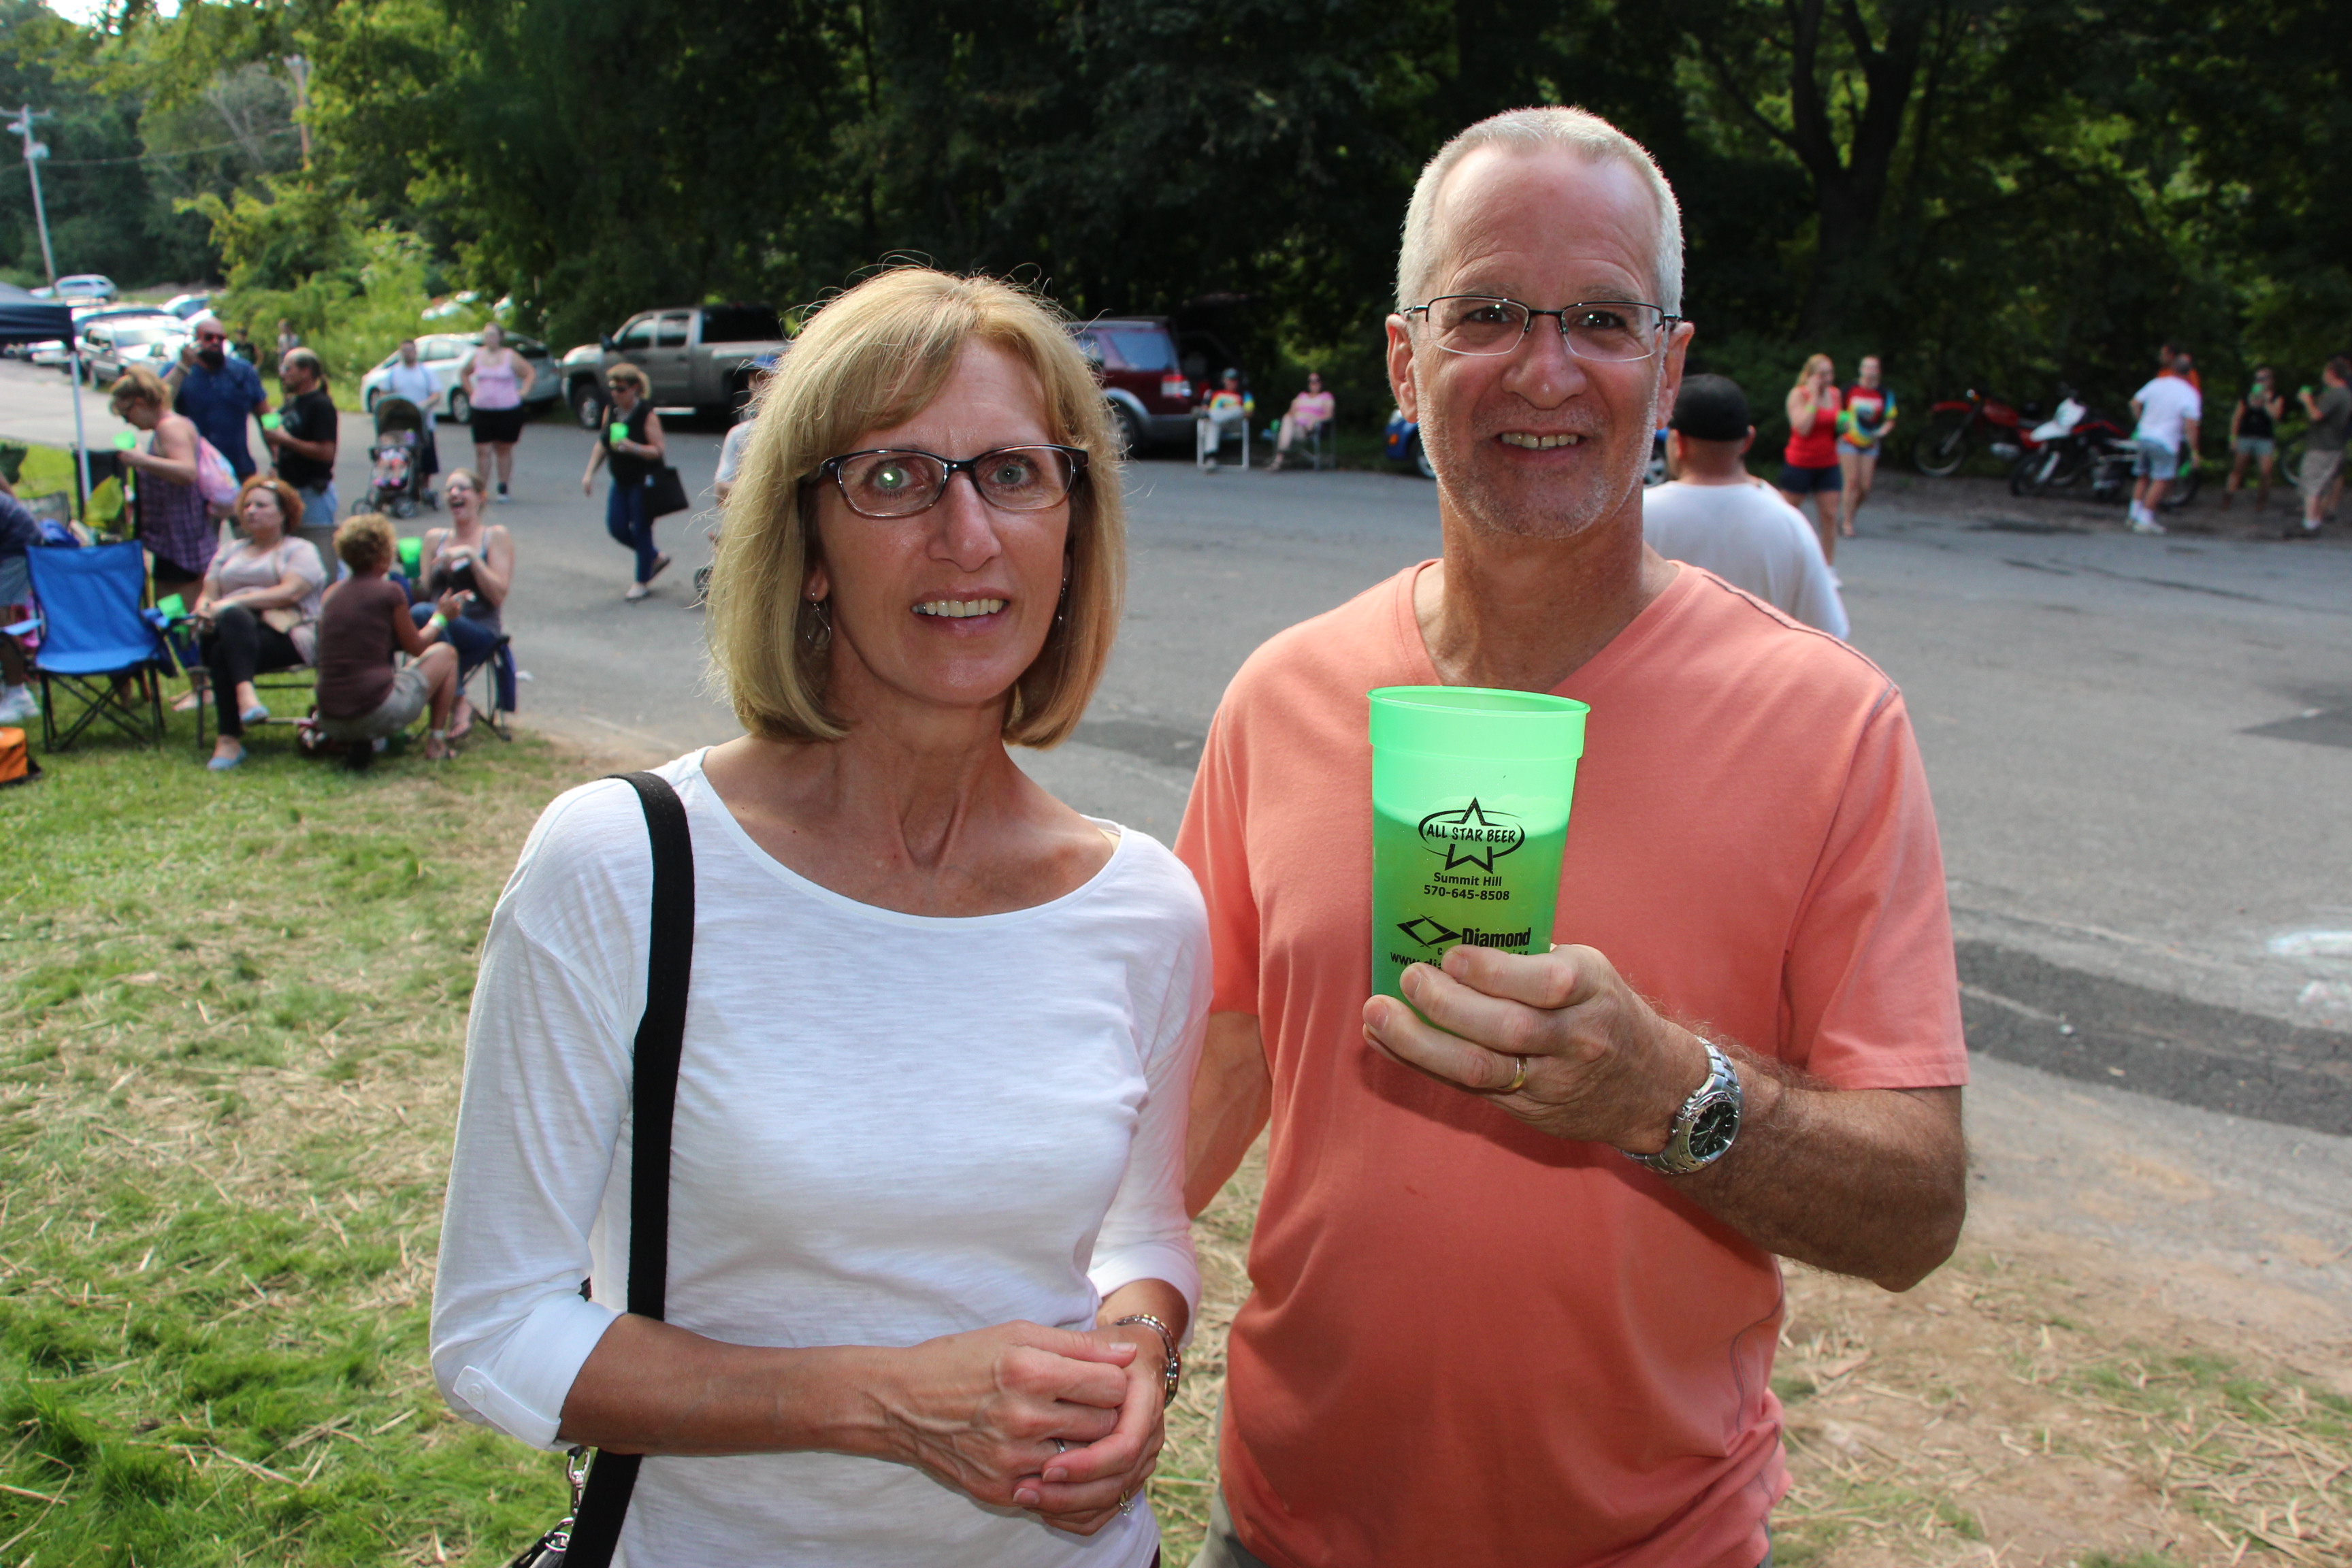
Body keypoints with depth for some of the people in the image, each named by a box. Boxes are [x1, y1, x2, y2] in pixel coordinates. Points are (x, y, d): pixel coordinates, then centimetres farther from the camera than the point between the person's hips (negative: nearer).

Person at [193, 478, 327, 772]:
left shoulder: (300, 550, 12)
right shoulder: (231, 551, 30)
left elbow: (290, 593, -7)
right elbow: (208, 595, 20)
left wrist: (234, 601, -15)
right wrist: (205, 609, -6)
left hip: (285, 632, -4)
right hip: (232, 627, 4)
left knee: (225, 653, -35)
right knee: (233, 618, -35)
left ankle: (229, 740, -44)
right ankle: (245, 693, -53)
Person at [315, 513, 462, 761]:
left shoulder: (332, 594, 9)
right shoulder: (389, 592, -6)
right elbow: (416, 647, 8)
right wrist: (441, 617, 26)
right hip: (378, 716, -5)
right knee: (445, 653, 17)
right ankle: (436, 741, 11)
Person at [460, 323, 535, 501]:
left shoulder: (510, 356, -2)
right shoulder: (477, 356, 7)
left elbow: (531, 373, 0)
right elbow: (463, 373, 23)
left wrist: (523, 391, -8)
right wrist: (471, 391, 12)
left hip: (508, 411, -2)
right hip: (482, 411, 2)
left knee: (504, 449, 8)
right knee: (482, 451, -3)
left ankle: (503, 489, 16)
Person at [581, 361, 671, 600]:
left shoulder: (646, 415, -16)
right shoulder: (611, 410, 4)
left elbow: (660, 450, -19)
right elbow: (602, 444, 14)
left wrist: (633, 447, -33)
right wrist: (590, 473, 7)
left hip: (644, 480, -7)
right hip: (621, 481, 7)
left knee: (640, 529, 0)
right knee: (616, 527, 7)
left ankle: (642, 582, 17)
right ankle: (655, 557, 30)